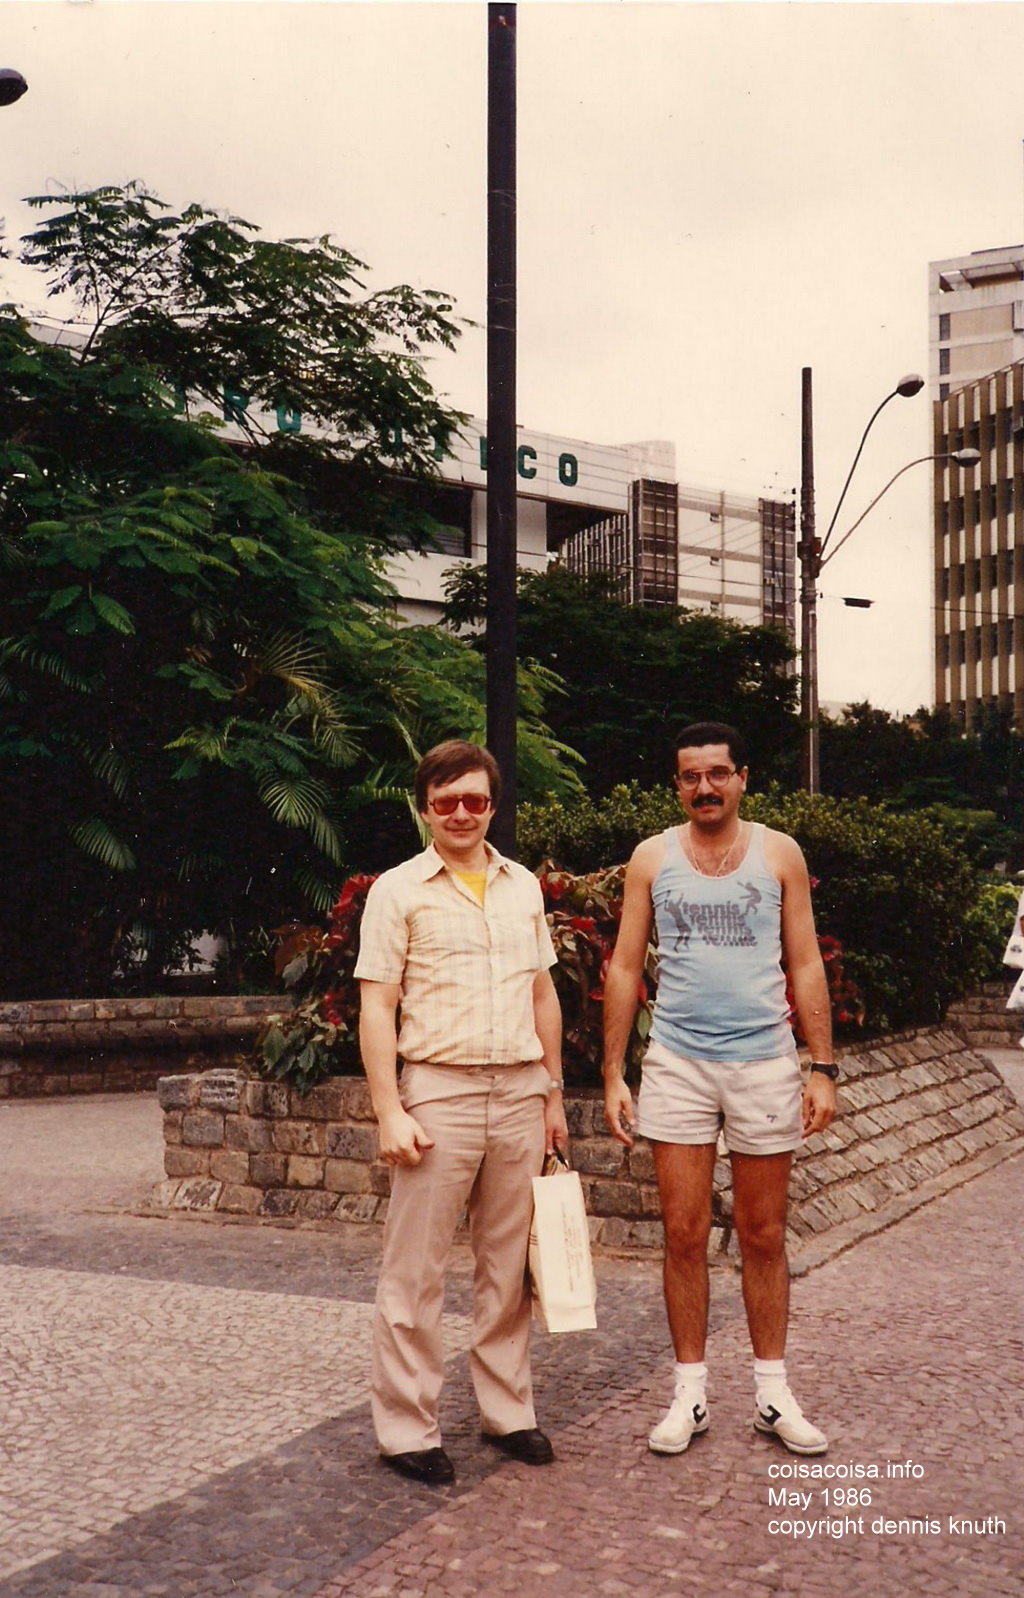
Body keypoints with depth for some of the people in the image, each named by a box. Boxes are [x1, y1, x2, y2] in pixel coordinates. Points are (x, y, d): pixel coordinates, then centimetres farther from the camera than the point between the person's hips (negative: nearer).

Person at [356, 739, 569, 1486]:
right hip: (438, 1093, -4)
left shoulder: (523, 885, 13)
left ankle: (508, 1411, 24)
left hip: (519, 1094, 4)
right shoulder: (398, 891, -1)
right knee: (415, 1272, 1)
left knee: (509, 1265, 12)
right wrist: (390, 1112, -12)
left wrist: (553, 1093, 14)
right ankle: (407, 1430, 11)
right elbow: (377, 1009, -5)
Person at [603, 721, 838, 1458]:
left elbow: (806, 966, 4)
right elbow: (625, 969, 5)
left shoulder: (779, 854, 3)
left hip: (765, 1062, 0)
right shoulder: (652, 859, 3)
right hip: (678, 1064, 0)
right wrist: (613, 1076, 0)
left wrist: (824, 1069, -2)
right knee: (685, 1236, 3)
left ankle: (773, 1391, 20)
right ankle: (691, 1391, 15)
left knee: (764, 1237, 8)